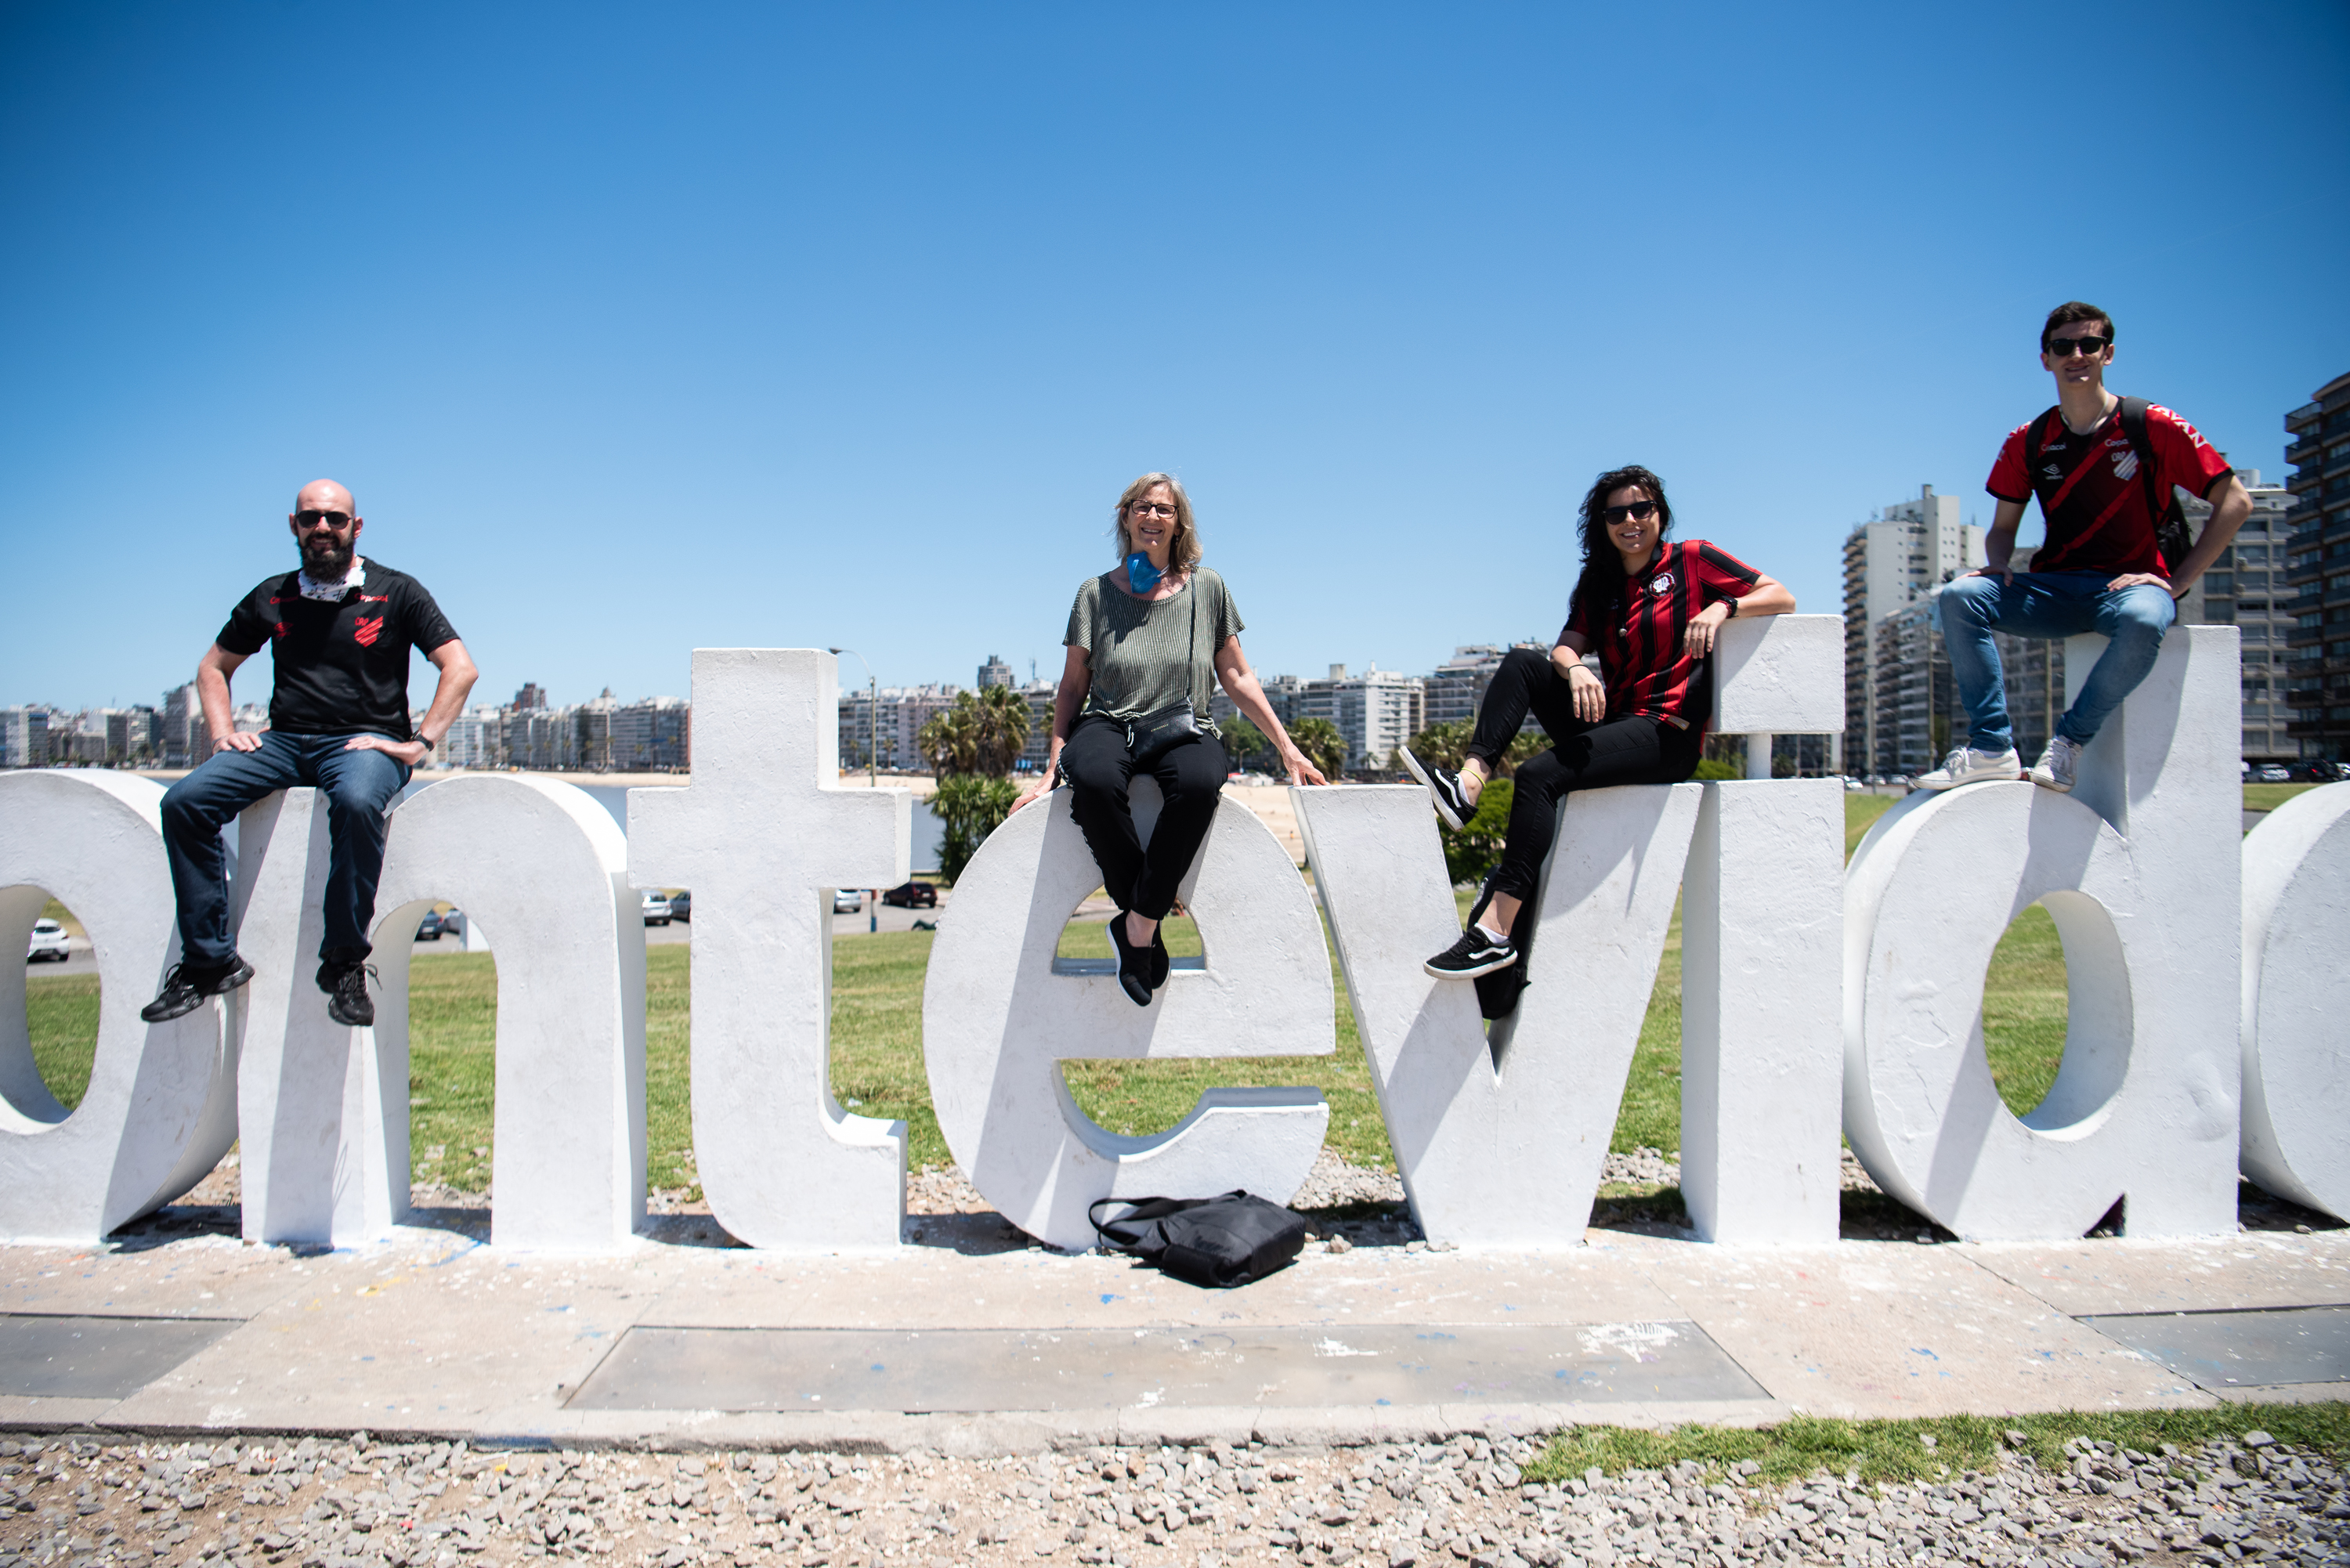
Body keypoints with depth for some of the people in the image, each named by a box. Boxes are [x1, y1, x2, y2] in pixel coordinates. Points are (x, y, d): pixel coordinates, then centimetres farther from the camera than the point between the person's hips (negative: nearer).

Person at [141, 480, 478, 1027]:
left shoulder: (395, 591, 4)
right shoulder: (272, 596, 16)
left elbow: (460, 668, -3)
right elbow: (213, 667, 27)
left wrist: (420, 743, -11)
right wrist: (222, 732, 9)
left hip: (364, 740, -4)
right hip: (283, 740, 5)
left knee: (357, 802, -39)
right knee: (183, 801, -19)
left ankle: (344, 962, -25)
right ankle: (211, 961, -10)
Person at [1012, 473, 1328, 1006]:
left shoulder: (1207, 588, 11)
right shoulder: (1096, 592, 10)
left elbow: (1237, 676, 14)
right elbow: (1073, 685, 11)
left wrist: (1288, 749, 9)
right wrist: (1053, 764, 1)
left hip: (1184, 728, 0)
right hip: (1108, 723, 0)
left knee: (1200, 782, -38)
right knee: (1093, 779, -38)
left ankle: (1137, 925, -25)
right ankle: (1144, 919, -21)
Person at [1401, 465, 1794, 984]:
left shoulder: (1691, 560, 6)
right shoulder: (1599, 584, 20)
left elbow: (1782, 597, 2)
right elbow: (1565, 650, 5)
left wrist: (1722, 607, -18)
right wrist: (1576, 671, -19)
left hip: (1668, 736, -6)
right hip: (1609, 722, 6)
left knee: (1539, 775, -27)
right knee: (1522, 662, -8)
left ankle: (1496, 933, -34)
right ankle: (1468, 785, -27)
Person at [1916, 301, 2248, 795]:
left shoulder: (2151, 426, -2)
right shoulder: (2027, 443, 8)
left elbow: (2235, 502, -1)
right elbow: (2003, 528, 15)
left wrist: (2176, 581, -10)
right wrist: (1998, 568, -9)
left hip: (2134, 582, -3)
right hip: (2057, 585, 3)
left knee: (2143, 620, -40)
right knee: (1959, 597, -23)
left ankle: (2071, 740, -18)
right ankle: (1992, 745, -25)